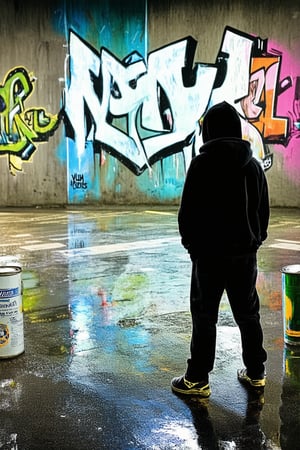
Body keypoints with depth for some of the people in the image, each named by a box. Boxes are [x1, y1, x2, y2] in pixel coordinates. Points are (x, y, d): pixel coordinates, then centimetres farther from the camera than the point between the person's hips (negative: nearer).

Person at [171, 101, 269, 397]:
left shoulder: (202, 164, -11)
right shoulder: (253, 165, 5)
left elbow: (187, 211, -9)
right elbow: (264, 211, 10)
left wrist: (190, 242, 5)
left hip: (209, 253, -5)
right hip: (244, 252, 5)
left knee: (204, 316, 2)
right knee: (248, 313, 15)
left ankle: (197, 379, 8)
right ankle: (255, 372, 27)